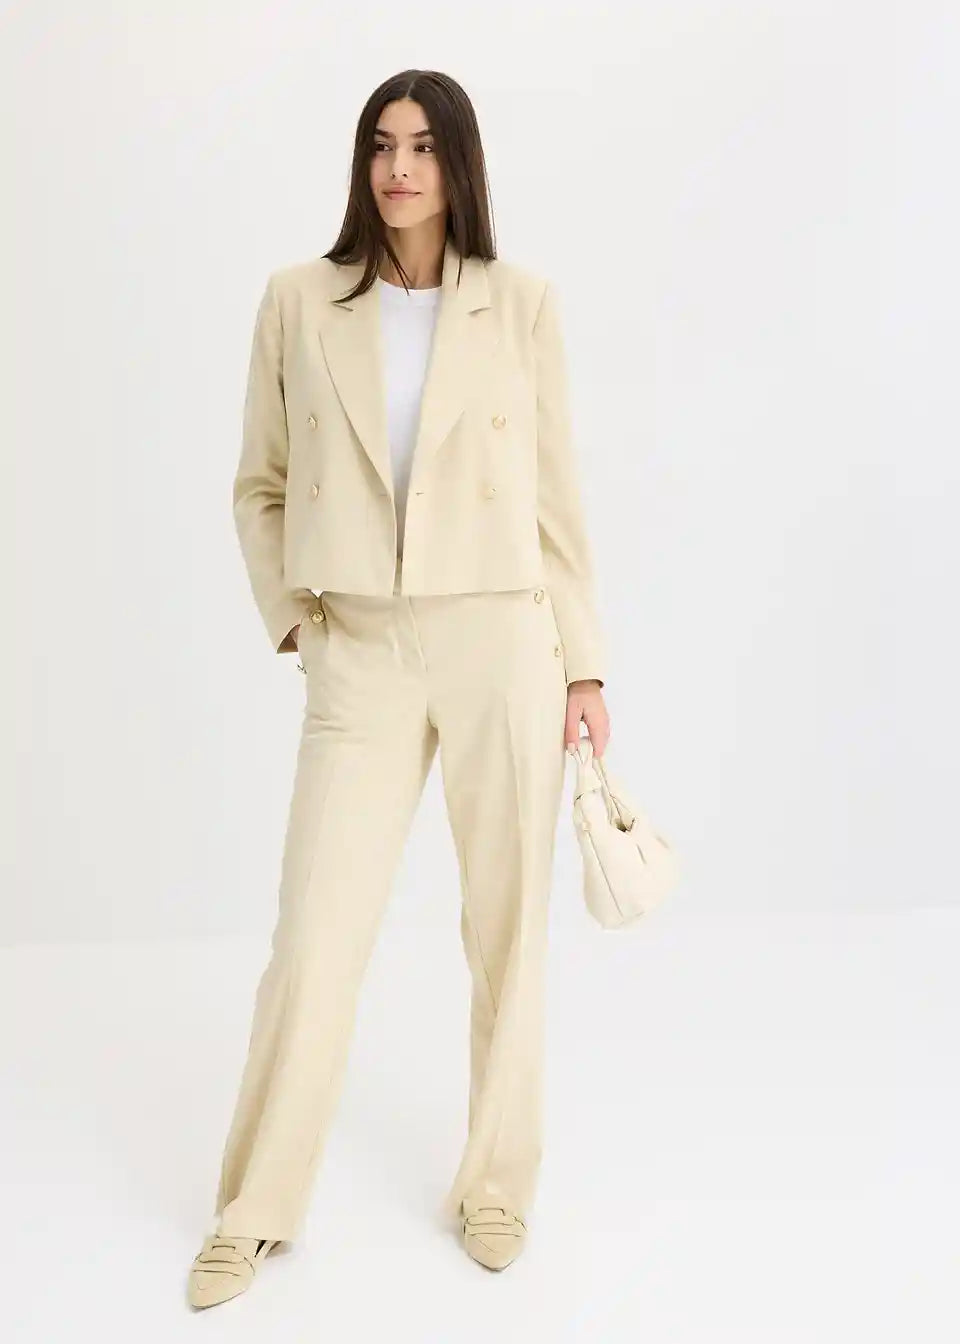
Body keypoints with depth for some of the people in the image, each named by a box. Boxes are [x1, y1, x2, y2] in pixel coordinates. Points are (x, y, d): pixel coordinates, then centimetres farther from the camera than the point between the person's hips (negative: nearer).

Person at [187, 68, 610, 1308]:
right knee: (314, 939, 1)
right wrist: (293, 616, 1)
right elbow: (259, 487, 11)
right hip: (361, 658, 0)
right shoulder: (298, 300, 4)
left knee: (509, 929, 9)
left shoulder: (521, 302, 3)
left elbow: (556, 494, 5)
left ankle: (495, 1184, 28)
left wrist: (583, 662, 3)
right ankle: (254, 1211, 20)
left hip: (503, 645, 0)